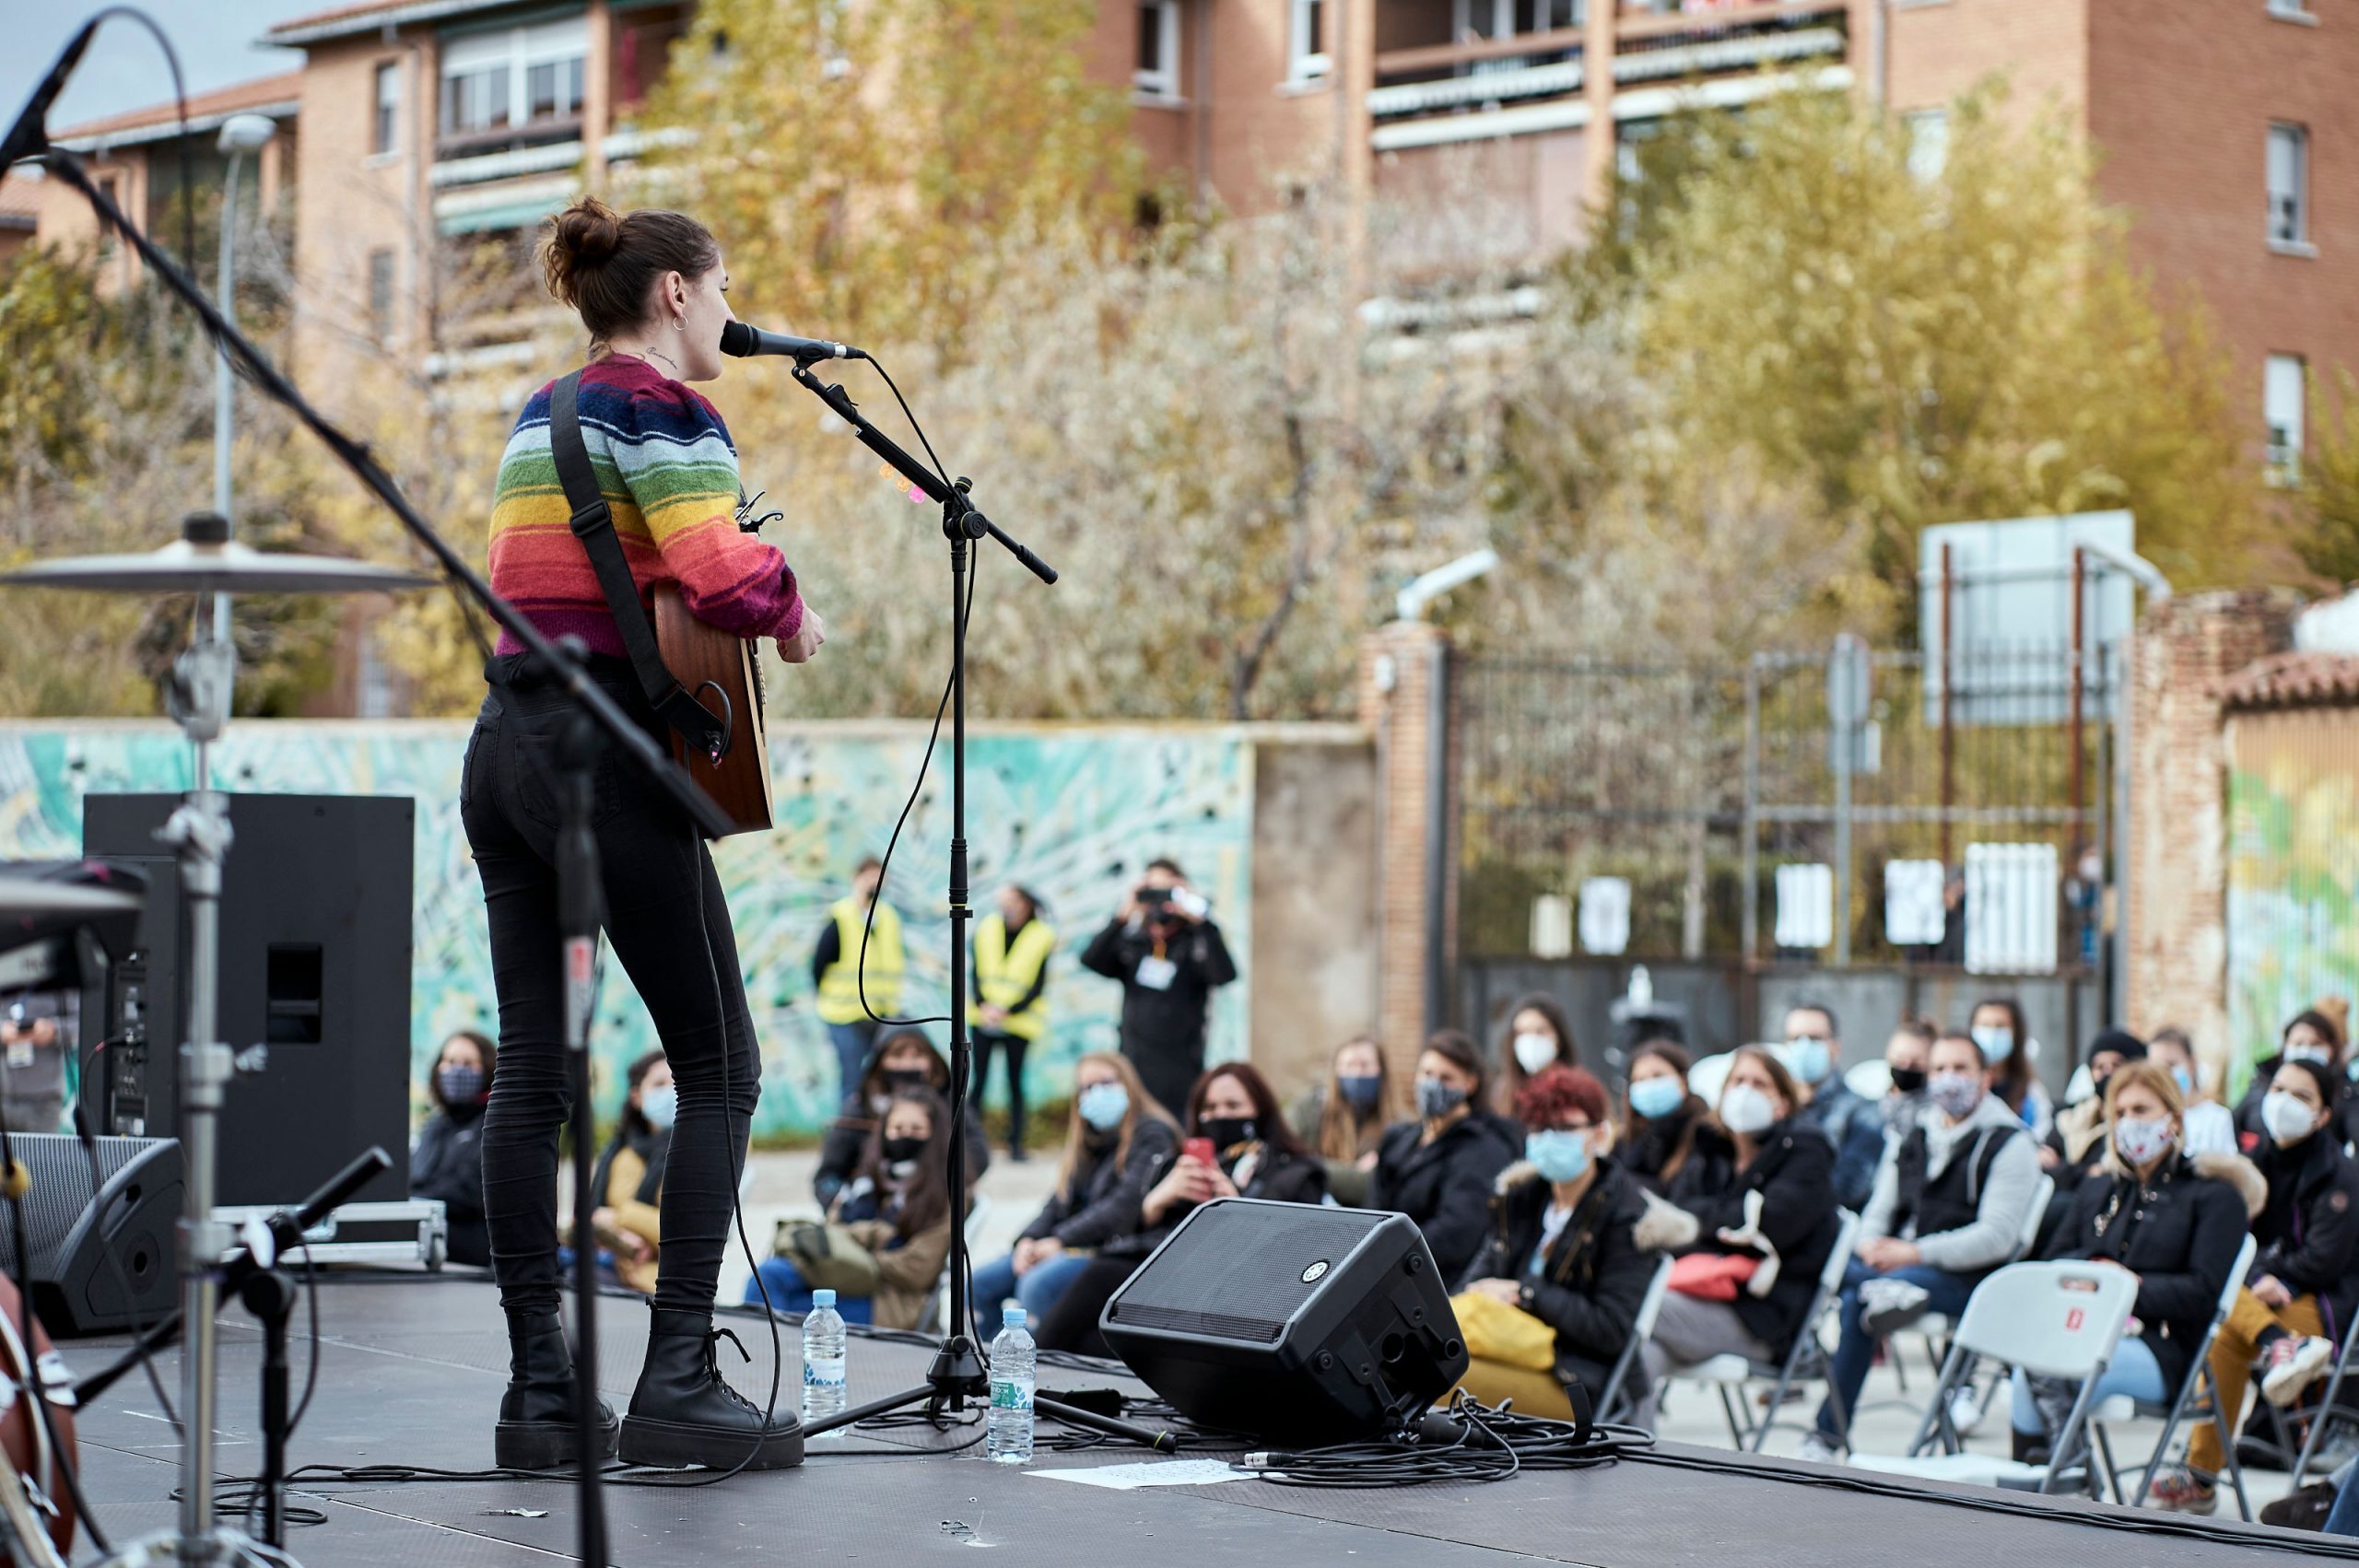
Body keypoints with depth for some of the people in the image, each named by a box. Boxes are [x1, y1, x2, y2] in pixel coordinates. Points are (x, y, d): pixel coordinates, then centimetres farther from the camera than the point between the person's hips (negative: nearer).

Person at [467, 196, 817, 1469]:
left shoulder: (539, 414, 19)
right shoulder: (664, 411, -8)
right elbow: (720, 574, -22)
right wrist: (790, 613, -2)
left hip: (504, 745, 9)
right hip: (607, 754, -9)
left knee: (530, 1069, 6)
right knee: (720, 1067, -1)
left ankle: (539, 1394, 6)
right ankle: (678, 1382, -7)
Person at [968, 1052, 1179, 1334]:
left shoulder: (1151, 1135, -5)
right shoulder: (1089, 1138, 22)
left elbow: (1126, 1205, -16)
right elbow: (1061, 1201, 16)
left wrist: (1061, 1240, -18)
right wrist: (1030, 1239, -5)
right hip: (1071, 1245, 9)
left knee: (1038, 1285, -33)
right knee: (982, 1282, -7)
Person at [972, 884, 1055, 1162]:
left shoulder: (1042, 938, -5)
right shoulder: (987, 929, 4)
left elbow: (1037, 989, -6)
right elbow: (977, 975, 5)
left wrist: (1006, 1011, -16)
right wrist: (983, 1006, -11)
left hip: (1019, 1021, -3)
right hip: (985, 1016, 3)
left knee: (1015, 1081, 1)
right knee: (979, 1078, 0)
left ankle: (1015, 1142, 7)